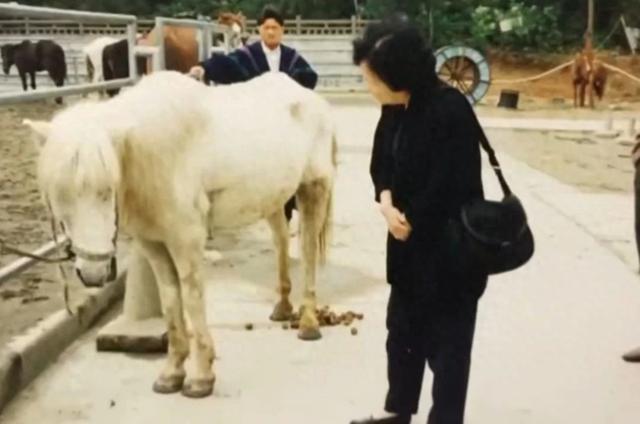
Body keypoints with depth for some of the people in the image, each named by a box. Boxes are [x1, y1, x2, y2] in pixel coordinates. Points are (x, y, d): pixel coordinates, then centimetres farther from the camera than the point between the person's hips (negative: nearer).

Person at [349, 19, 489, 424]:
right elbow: (382, 162, 10)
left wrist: (410, 221, -11)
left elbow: (448, 186, -24)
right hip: (410, 242, 9)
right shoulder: (395, 110, 3)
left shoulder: (450, 110, -23)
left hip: (450, 248, -9)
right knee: (401, 329, 21)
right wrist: (387, 202, -10)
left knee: (445, 343, 4)